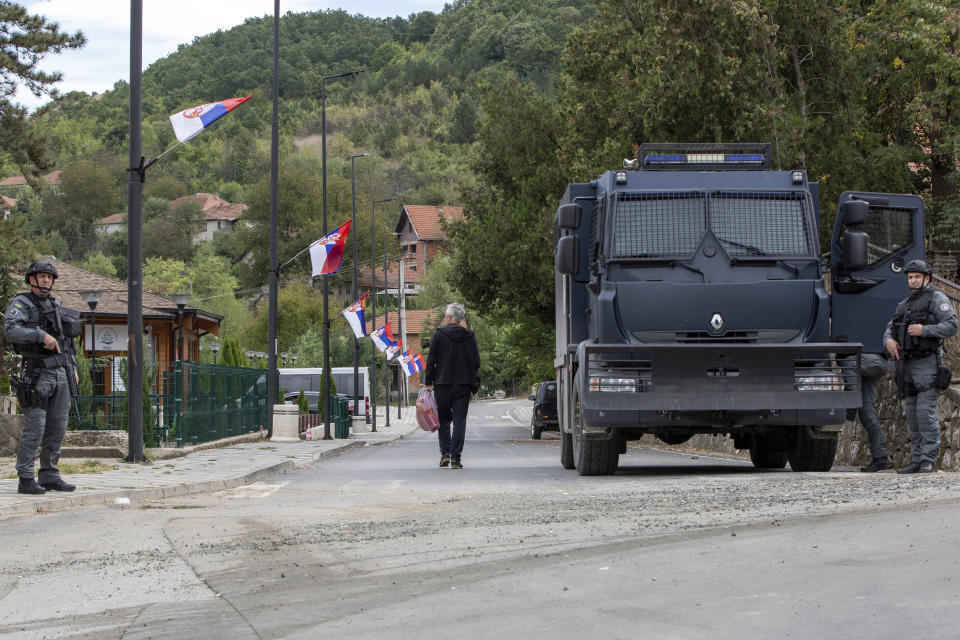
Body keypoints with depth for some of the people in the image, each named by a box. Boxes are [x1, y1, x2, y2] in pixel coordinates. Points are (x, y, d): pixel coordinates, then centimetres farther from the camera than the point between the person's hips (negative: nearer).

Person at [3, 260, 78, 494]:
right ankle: (26, 479, -7)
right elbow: (10, 330, -24)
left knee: (57, 428, 7)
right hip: (37, 375, -7)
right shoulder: (21, 303, -6)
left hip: (60, 374, 7)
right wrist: (42, 335, -29)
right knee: (34, 428, -10)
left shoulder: (53, 305, 17)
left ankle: (50, 477, 14)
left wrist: (72, 367, 18)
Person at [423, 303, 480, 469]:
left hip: (442, 383, -1)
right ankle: (455, 457, -5)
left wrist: (428, 381, 2)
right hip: (463, 385, 1)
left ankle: (445, 453, 1)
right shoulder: (470, 336, 4)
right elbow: (476, 362, 6)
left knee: (443, 419, 11)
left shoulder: (439, 334, -3)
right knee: (459, 421, 1)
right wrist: (472, 381, 18)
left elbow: (431, 360, -4)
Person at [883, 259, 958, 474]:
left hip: (927, 363, -7)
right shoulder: (904, 304, 22)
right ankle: (916, 461, 8)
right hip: (906, 363, 7)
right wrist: (889, 339, -1)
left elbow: (951, 326, -10)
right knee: (912, 413, 6)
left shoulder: (936, 298, 0)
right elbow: (890, 328, 22)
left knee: (926, 410, -15)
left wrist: (924, 330, -19)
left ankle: (929, 459, -16)